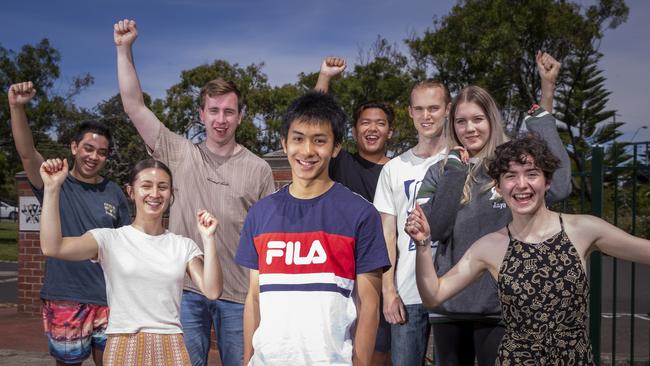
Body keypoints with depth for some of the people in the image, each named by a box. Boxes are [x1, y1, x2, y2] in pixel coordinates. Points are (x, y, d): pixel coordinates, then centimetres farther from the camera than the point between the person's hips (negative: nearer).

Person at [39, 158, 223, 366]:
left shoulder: (183, 246, 6)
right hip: (124, 346, -2)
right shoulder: (110, 239, -1)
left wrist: (208, 238, -10)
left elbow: (212, 291, -6)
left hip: (170, 347, 2)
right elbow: (52, 248, -15)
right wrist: (52, 188, -18)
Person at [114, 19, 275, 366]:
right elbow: (134, 106, 0)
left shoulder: (258, 169, 2)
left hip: (239, 292, 0)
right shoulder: (180, 153, 3)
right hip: (185, 288, 1)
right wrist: (124, 49, -4)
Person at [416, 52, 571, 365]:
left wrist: (546, 100, -23)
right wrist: (455, 170, -12)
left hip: (499, 304, -3)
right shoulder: (439, 173, 6)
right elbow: (434, 229, -8)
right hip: (449, 304, 3)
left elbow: (558, 187, -23)